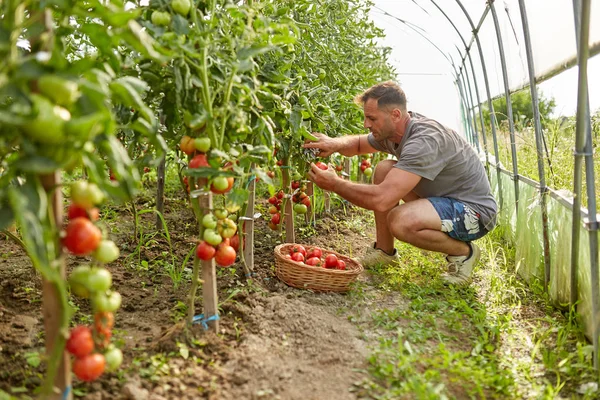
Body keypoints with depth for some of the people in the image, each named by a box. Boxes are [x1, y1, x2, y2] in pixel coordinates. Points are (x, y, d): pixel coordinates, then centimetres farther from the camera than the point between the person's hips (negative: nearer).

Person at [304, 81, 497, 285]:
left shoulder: (425, 141, -31)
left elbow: (381, 200, -38)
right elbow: (359, 143, 17)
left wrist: (334, 184, -25)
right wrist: (335, 143, -8)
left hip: (475, 210, -9)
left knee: (400, 221, -34)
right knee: (384, 169, 1)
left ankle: (463, 252, -4)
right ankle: (384, 251, 12)